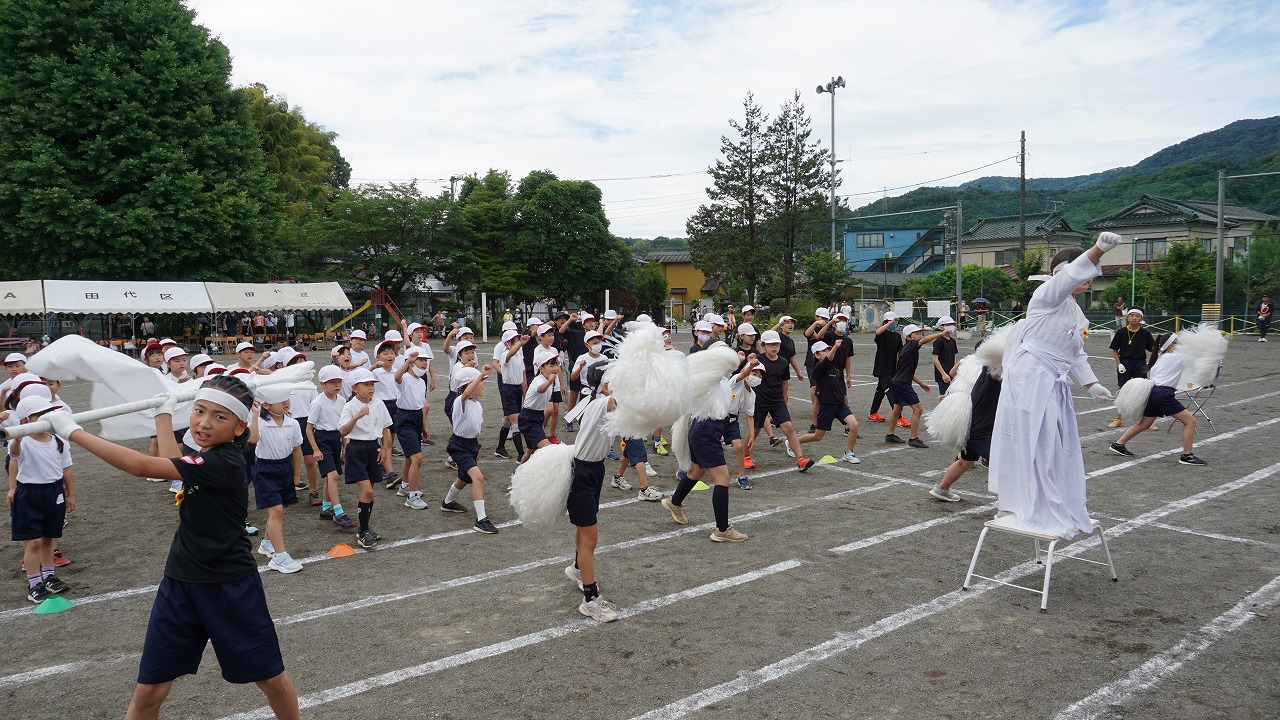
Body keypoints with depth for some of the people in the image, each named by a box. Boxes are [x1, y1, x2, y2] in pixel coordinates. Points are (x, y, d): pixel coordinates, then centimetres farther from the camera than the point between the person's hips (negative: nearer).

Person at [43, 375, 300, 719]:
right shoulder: (206, 458, 1)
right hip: (180, 581, 7)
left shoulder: (223, 464, -23)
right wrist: (163, 411, 31)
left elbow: (141, 466, -28)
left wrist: (72, 430, -22)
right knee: (148, 690, 6)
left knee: (271, 679, 8)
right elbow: (173, 464, 27)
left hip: (229, 587, -7)